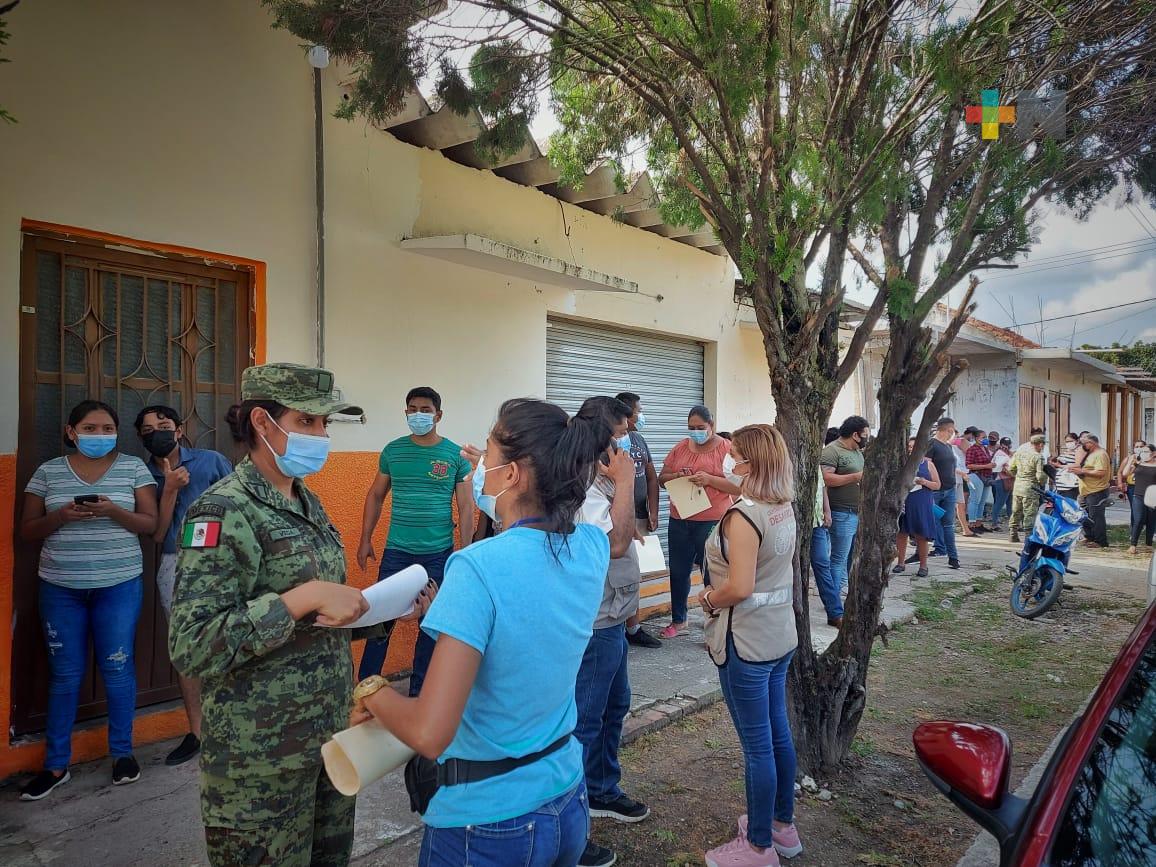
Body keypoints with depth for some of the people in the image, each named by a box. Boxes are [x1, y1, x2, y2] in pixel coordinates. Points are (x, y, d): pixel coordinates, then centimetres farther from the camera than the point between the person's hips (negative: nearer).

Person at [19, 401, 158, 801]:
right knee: (64, 674, 8)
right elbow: (27, 531, 5)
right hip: (60, 588, 1)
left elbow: (150, 524, -1)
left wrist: (114, 512, -19)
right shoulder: (48, 472, 4)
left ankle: (122, 752, 20)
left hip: (118, 585, -1)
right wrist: (61, 516, -14)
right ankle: (56, 764, 21)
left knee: (117, 669, 4)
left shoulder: (133, 467, 1)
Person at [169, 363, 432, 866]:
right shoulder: (226, 511, -18)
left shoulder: (307, 503, 7)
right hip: (261, 758, -7)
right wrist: (304, 598, -29)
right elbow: (190, 646, -26)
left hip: (329, 736, 8)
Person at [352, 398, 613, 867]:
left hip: (488, 823, -6)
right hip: (568, 801, 6)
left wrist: (373, 693, -13)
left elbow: (428, 734, -30)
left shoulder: (479, 567, -27)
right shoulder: (592, 547, -8)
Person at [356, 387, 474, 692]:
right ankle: (365, 684, 21)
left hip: (439, 553, -1)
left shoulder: (456, 455, -3)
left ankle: (419, 690, 27)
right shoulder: (392, 450, 2)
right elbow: (375, 496, 11)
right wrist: (365, 540, 6)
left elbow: (466, 506, -1)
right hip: (396, 551, 1)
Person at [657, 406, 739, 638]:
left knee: (712, 575, 2)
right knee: (678, 572, 14)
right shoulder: (680, 448, 9)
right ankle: (678, 621, 30)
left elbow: (739, 486, -10)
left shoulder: (726, 449, -5)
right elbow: (662, 478, 12)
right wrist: (677, 477, -10)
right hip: (679, 521, 5)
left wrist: (710, 479, -22)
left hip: (712, 523, -5)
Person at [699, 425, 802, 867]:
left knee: (757, 744, 5)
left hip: (747, 642, -9)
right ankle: (782, 824, 37)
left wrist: (708, 600, -9)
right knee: (778, 733, 20)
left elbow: (739, 588, -27)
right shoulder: (784, 507, 3)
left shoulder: (743, 515, -23)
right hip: (780, 634, 9)